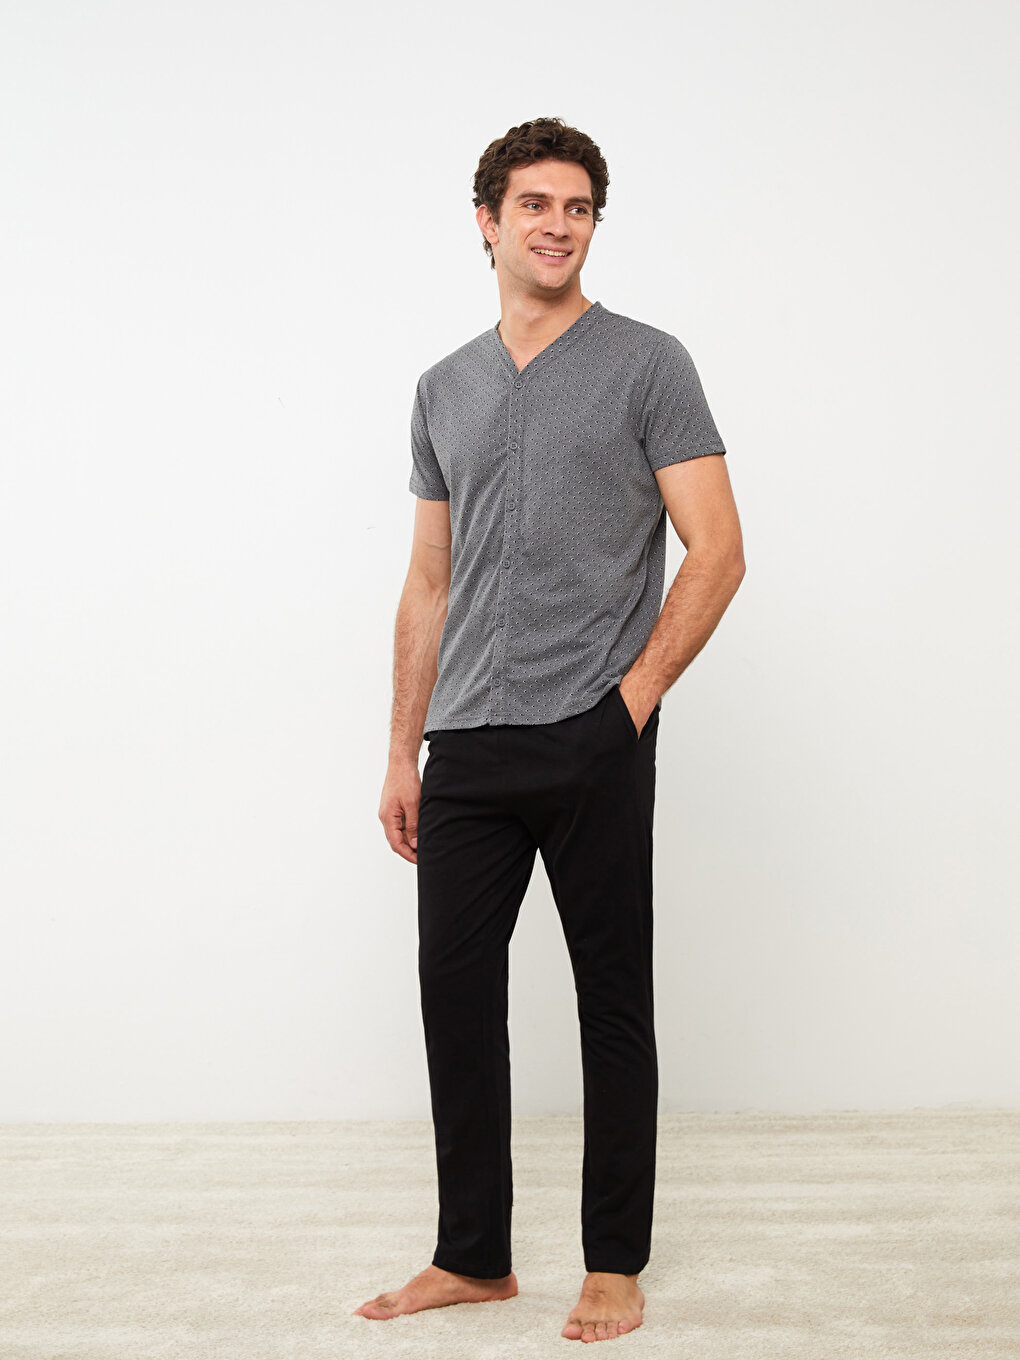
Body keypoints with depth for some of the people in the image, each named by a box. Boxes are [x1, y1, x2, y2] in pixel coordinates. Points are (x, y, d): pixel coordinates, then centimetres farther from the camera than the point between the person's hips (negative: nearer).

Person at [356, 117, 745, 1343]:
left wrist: (633, 695, -12)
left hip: (593, 744, -5)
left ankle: (614, 1264, 17)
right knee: (455, 993, 7)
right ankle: (473, 1257, 22)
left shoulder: (647, 366, 0)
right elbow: (430, 583, 16)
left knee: (613, 1005, 4)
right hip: (467, 749, 5)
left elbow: (716, 554, -5)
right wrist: (404, 753, 12)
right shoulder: (445, 391, 15)